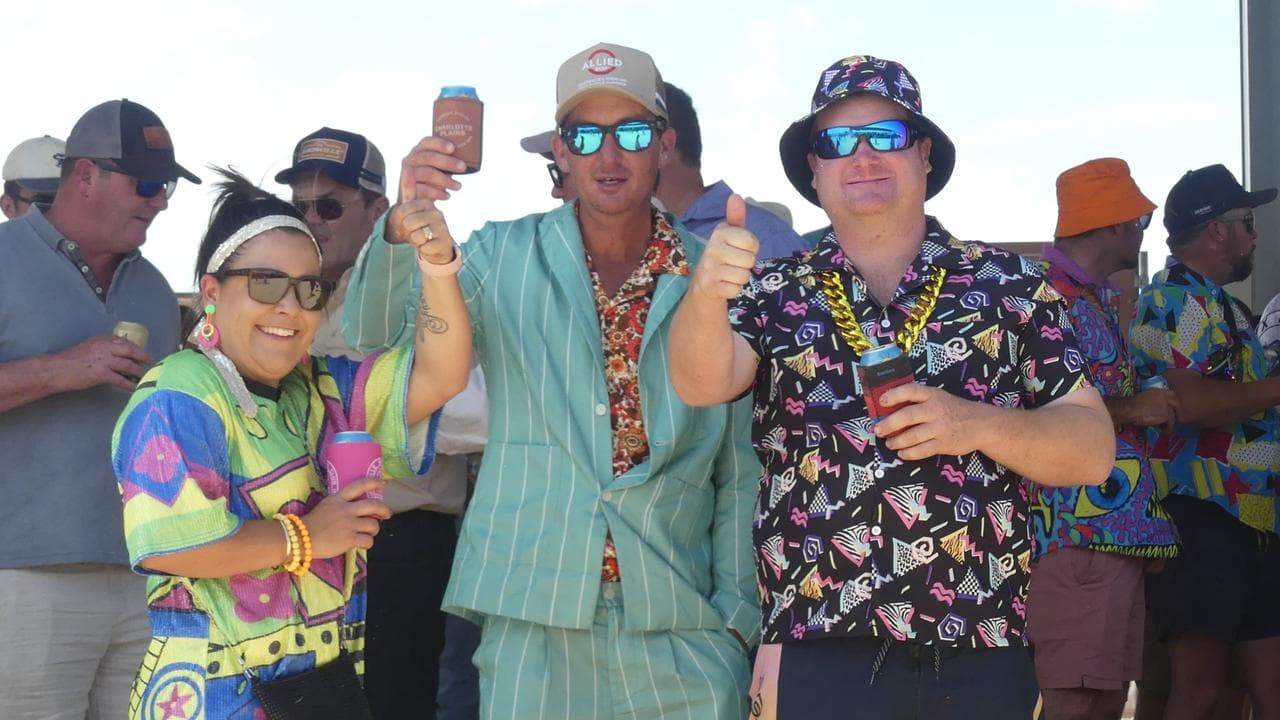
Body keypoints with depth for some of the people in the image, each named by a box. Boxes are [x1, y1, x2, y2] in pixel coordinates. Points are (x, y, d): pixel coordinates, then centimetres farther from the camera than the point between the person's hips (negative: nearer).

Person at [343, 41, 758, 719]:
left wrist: (736, 613, 3)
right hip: (533, 625, 0)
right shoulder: (502, 258, 5)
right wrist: (404, 226, -24)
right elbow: (376, 337, -6)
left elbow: (741, 471, 7)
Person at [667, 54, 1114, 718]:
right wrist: (707, 295, -32)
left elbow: (1093, 450, 4)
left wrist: (978, 425, -14)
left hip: (981, 661, 1)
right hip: (817, 659, 0)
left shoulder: (1009, 287, 6)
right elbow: (701, 382, -12)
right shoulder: (775, 295, 7)